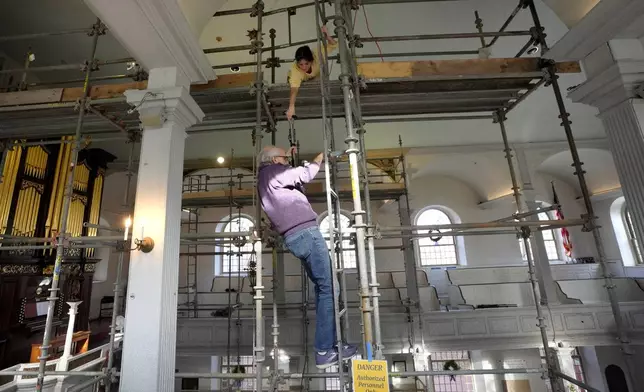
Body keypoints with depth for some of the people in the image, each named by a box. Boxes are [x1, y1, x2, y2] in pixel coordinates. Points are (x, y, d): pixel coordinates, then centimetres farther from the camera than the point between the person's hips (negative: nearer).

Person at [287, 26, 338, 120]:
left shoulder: (316, 55, -41)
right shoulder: (295, 69, -48)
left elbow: (333, 45, -33)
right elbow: (294, 88, -63)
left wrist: (327, 36, -54)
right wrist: (291, 107, -78)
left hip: (315, 77, 2)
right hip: (296, 78, -1)